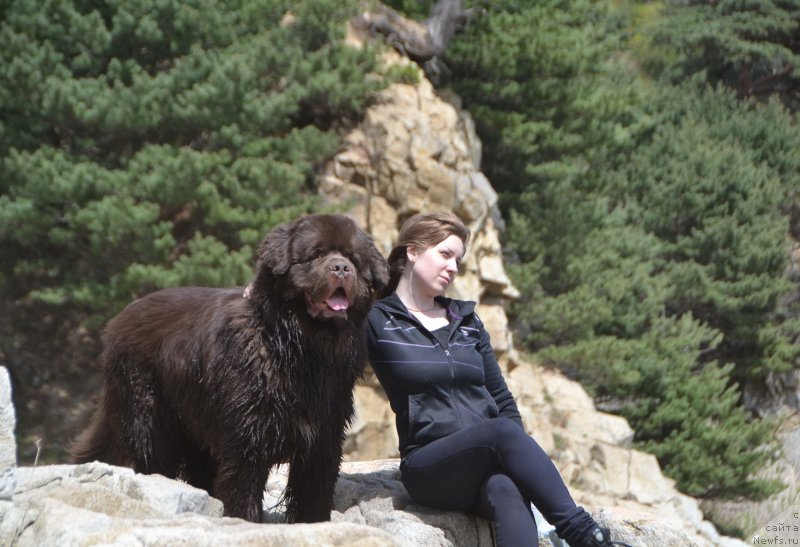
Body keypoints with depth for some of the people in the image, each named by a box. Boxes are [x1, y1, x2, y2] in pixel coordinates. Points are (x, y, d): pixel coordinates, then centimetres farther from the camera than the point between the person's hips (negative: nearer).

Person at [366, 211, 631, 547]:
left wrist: (520, 459, 4)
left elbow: (502, 399, 18)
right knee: (503, 431, -34)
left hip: (488, 465, 4)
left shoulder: (467, 321, 19)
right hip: (428, 467, -4)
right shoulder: (378, 322, 5)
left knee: (507, 491, -33)